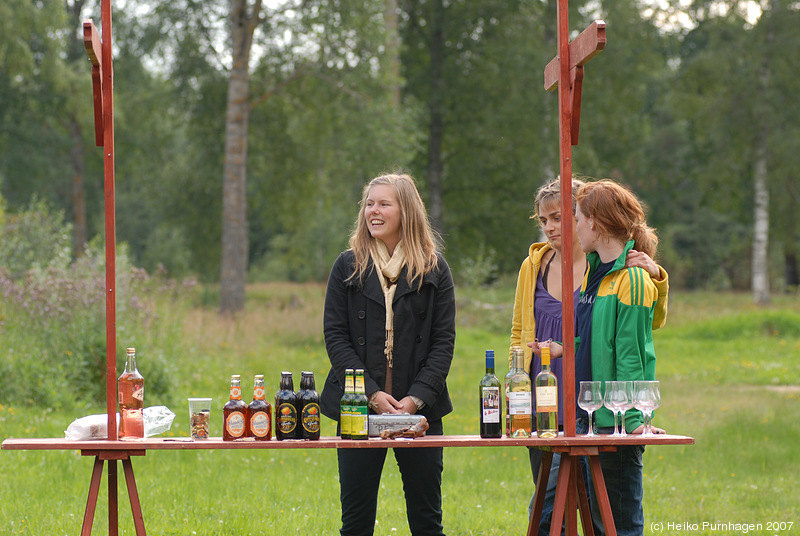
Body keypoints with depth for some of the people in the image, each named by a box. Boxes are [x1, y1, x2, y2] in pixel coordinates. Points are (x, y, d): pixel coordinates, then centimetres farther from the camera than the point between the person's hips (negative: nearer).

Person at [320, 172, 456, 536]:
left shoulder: (433, 269, 5)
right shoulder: (348, 267, 6)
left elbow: (444, 340, 1)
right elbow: (335, 336, 0)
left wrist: (417, 397, -12)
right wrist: (372, 393, -11)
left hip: (420, 409, 0)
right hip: (359, 408, 0)